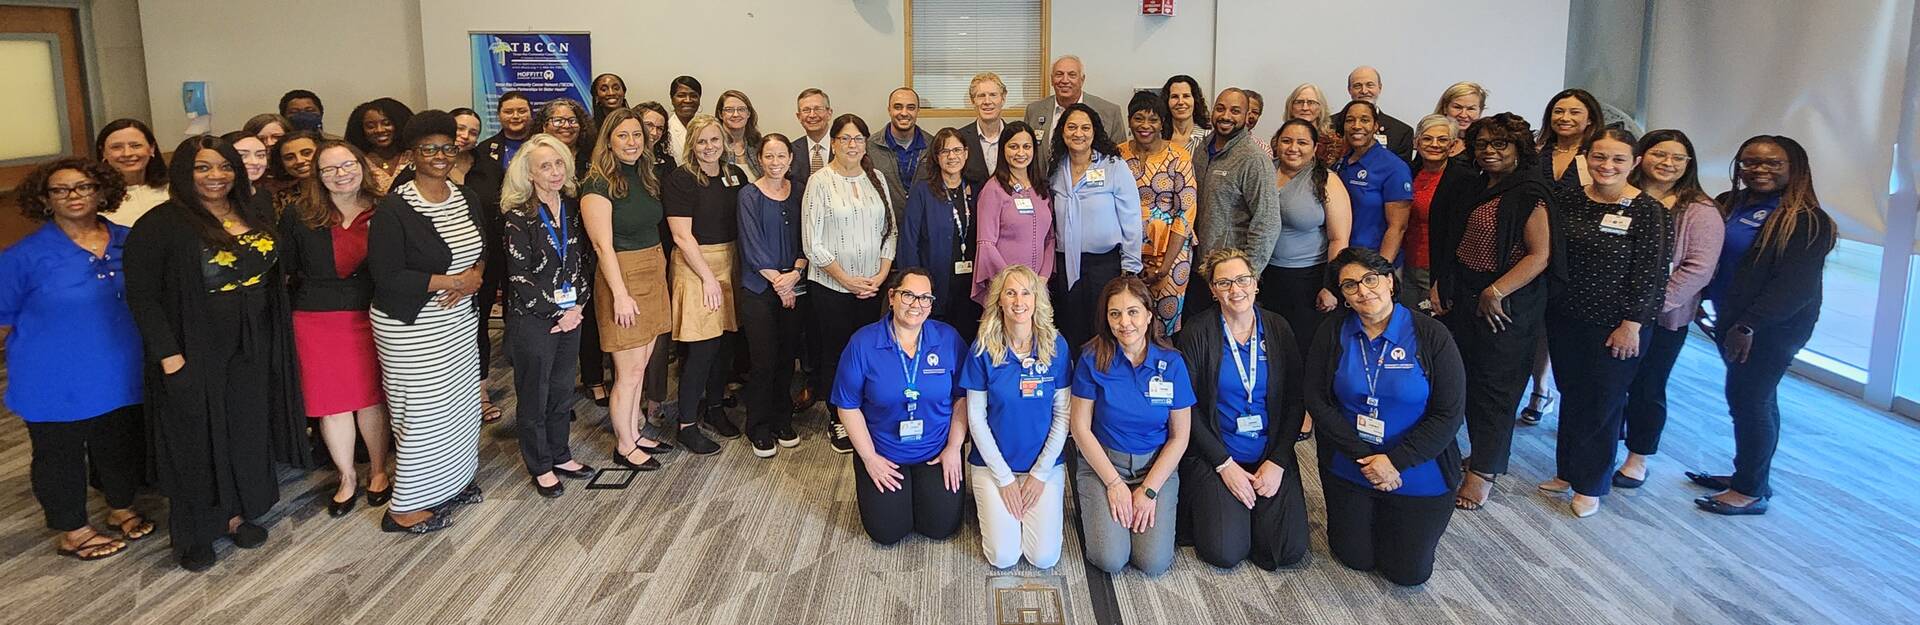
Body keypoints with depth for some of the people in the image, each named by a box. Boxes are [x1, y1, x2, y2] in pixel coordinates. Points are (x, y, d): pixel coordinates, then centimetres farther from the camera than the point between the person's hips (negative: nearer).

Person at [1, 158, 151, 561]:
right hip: (56, 381, -4)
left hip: (120, 372, 4)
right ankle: (72, 533, 28)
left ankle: (121, 510, 42)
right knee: (60, 454, 11)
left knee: (122, 444, 19)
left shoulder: (128, 243, -1)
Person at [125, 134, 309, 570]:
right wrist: (169, 355, -19)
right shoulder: (161, 225, -12)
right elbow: (142, 296, -14)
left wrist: (274, 343, 8)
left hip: (252, 351, 6)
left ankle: (237, 514, 31)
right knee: (198, 441, 5)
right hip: (195, 354, -5)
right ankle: (194, 533, 21)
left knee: (247, 433, 14)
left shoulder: (254, 216, 7)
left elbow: (272, 276, 14)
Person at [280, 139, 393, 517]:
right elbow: (286, 271, 6)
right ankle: (347, 478, 23)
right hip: (319, 323, 1)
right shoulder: (299, 217, -1)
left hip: (371, 319, 0)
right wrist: (304, 298, 0)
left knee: (372, 398, 9)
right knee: (331, 402, 7)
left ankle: (379, 471, 28)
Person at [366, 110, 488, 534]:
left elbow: (483, 249, 14)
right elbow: (386, 275, -18)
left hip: (460, 320, 7)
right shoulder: (394, 208, -15)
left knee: (462, 404, 13)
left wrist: (475, 276, -8)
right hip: (411, 328, -7)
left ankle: (451, 482, 33)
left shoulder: (464, 198, 6)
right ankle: (405, 510, 12)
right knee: (425, 414, -2)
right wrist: (452, 281, -18)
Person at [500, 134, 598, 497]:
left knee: (562, 390, 15)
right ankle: (540, 467, 20)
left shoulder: (572, 207, 4)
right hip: (532, 320, -5)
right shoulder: (519, 217, -12)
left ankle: (560, 456, 30)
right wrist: (556, 312, -12)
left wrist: (578, 306, -3)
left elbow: (582, 261, 8)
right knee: (534, 396, 7)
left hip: (571, 316, 5)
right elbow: (519, 277, -13)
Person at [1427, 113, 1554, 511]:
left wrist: (1496, 292, -21)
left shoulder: (1529, 195, -13)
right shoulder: (1471, 189, 11)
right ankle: (1487, 455, 27)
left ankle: (1483, 472, 10)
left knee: (1494, 386, 1)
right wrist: (1440, 285, 9)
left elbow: (1539, 255, -17)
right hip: (1461, 299, 7)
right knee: (1469, 380, 12)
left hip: (1504, 305, -7)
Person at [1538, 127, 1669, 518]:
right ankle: (1567, 472, 32)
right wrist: (1546, 307, 4)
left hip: (1615, 326, -4)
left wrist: (1632, 324, -12)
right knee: (1571, 395, 16)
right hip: (1565, 319, 4)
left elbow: (1650, 274, -11)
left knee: (1602, 404, 7)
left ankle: (1590, 485, 22)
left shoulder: (1646, 210, -11)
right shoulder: (1568, 201, 1)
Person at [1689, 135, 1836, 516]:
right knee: (1755, 399, 16)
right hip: (1731, 321, 7)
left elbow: (1794, 286, -17)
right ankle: (1749, 475, 27)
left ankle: (1751, 492, 7)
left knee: (1748, 399, -3)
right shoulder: (1727, 206, 9)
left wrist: (1748, 325, -20)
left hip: (1772, 330, -7)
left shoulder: (1807, 221, -11)